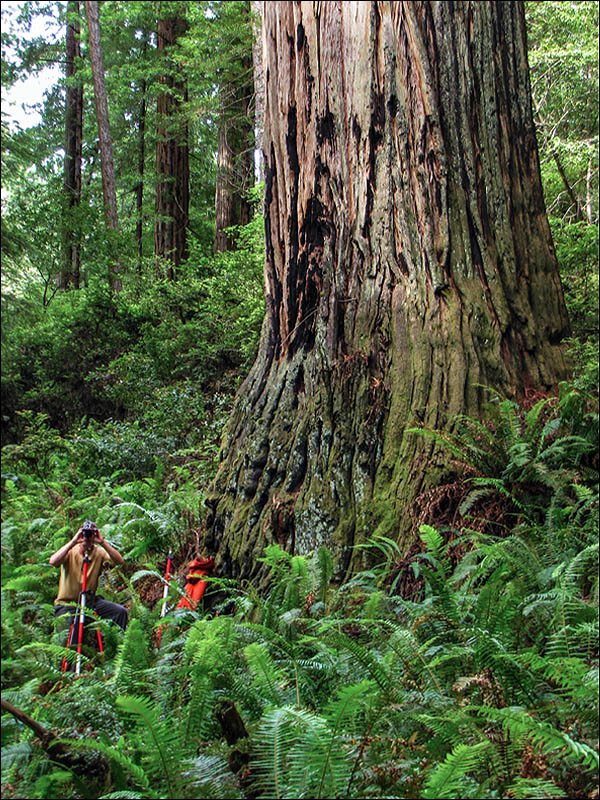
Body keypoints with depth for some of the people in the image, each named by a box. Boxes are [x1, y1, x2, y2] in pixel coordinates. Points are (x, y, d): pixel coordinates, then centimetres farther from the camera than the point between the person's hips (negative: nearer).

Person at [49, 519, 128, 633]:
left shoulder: (99, 552, -4)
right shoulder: (71, 552, -10)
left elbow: (120, 561, -20)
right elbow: (53, 562, -31)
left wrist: (103, 542, -27)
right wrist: (73, 542, -31)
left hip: (90, 601, 3)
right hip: (66, 604, -2)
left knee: (121, 612, -14)